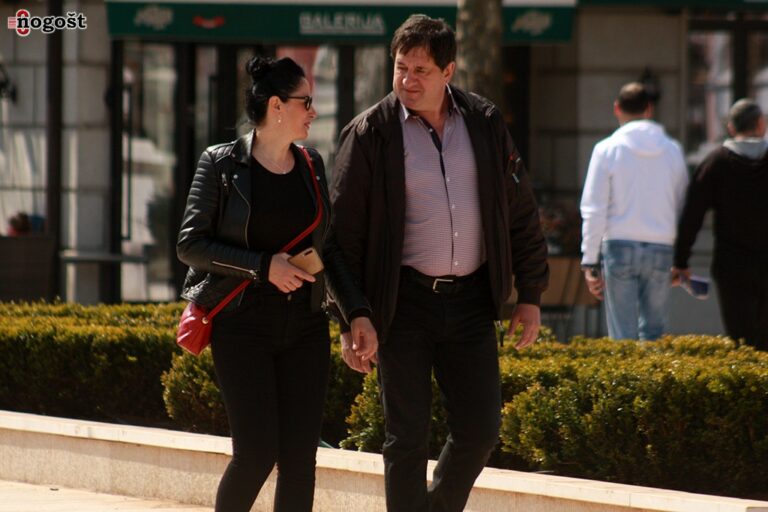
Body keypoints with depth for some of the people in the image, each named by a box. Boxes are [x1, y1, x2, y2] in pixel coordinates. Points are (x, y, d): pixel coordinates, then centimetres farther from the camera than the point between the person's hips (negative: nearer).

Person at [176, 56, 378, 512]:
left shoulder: (311, 166, 11)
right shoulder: (222, 165, -4)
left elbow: (329, 248, 15)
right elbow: (190, 244, -6)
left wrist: (358, 312, 3)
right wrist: (264, 266, -16)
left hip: (304, 325, 5)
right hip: (243, 325, -5)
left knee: (300, 456, -2)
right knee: (257, 452, -12)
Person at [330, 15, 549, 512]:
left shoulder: (485, 122, 4)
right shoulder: (370, 134, -5)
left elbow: (521, 211, 12)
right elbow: (344, 232, -2)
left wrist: (531, 295, 9)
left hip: (471, 300, 3)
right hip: (404, 302, -3)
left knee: (479, 431, 4)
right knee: (408, 437, -2)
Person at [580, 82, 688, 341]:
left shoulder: (607, 149, -2)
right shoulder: (672, 150, 7)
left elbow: (593, 210, -3)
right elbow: (682, 208, 12)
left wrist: (589, 262, 0)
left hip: (619, 248, -2)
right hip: (661, 250, 2)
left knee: (623, 334, -2)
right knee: (653, 331, 9)